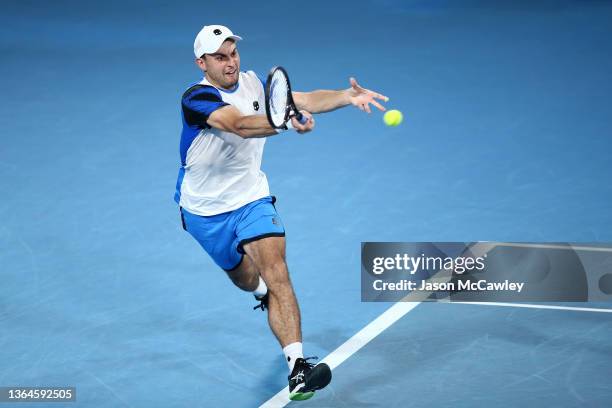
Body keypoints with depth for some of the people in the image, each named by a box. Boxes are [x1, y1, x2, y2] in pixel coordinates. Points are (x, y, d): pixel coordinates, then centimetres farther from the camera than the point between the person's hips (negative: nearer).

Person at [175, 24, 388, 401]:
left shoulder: (255, 84, -5)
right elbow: (240, 125, -41)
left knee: (276, 272, -20)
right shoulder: (196, 98, -22)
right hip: (204, 211, -2)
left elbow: (305, 100, -19)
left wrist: (348, 97, -39)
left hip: (250, 200, 2)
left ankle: (297, 366, -28)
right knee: (246, 279, 18)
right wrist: (287, 122, -59)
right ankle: (264, 291, 58)